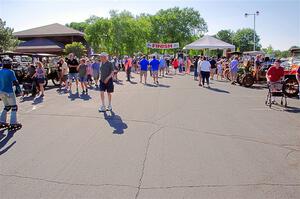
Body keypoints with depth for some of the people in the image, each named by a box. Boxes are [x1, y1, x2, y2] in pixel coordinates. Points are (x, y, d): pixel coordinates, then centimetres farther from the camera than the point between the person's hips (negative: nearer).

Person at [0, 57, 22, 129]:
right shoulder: (10, 72, -15)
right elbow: (15, 82, -16)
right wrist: (19, 89, -8)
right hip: (9, 92, -7)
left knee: (7, 106, 21)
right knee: (14, 107, 4)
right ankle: (13, 123, 2)